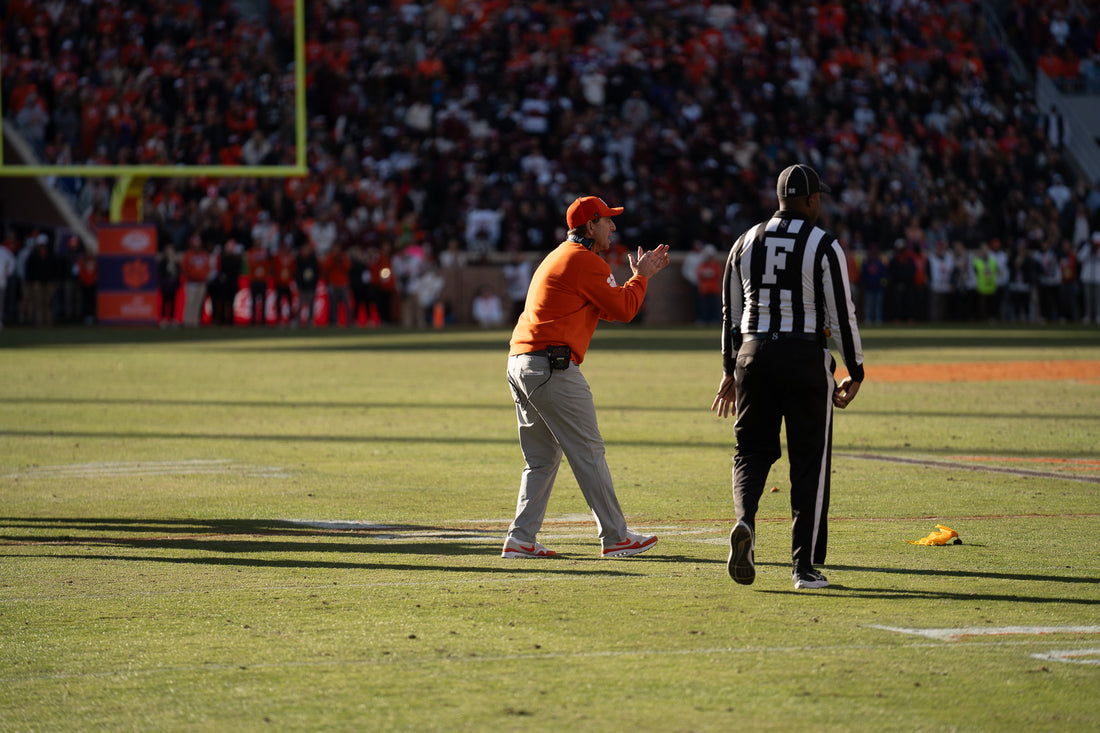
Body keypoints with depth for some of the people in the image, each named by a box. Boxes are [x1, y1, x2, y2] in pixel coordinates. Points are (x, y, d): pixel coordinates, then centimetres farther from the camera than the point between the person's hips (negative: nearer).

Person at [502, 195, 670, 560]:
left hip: (520, 365, 10)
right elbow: (623, 309, -9)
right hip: (552, 367, -10)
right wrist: (640, 276, 7)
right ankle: (615, 538, 1)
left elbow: (607, 308, 26)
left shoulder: (558, 257, 24)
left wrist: (642, 274, 23)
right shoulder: (586, 261, -7)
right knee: (588, 453, -3)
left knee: (542, 459, 13)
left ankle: (520, 540, 7)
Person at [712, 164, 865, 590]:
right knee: (810, 460, 5)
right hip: (806, 357, -3)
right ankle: (805, 566, 5)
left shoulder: (746, 243, 8)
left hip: (753, 354, 3)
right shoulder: (824, 247, -5)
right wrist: (855, 373, 1)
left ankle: (745, 521, -20)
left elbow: (731, 313, 12)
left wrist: (730, 371, 19)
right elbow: (842, 315, -7)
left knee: (753, 448, 11)